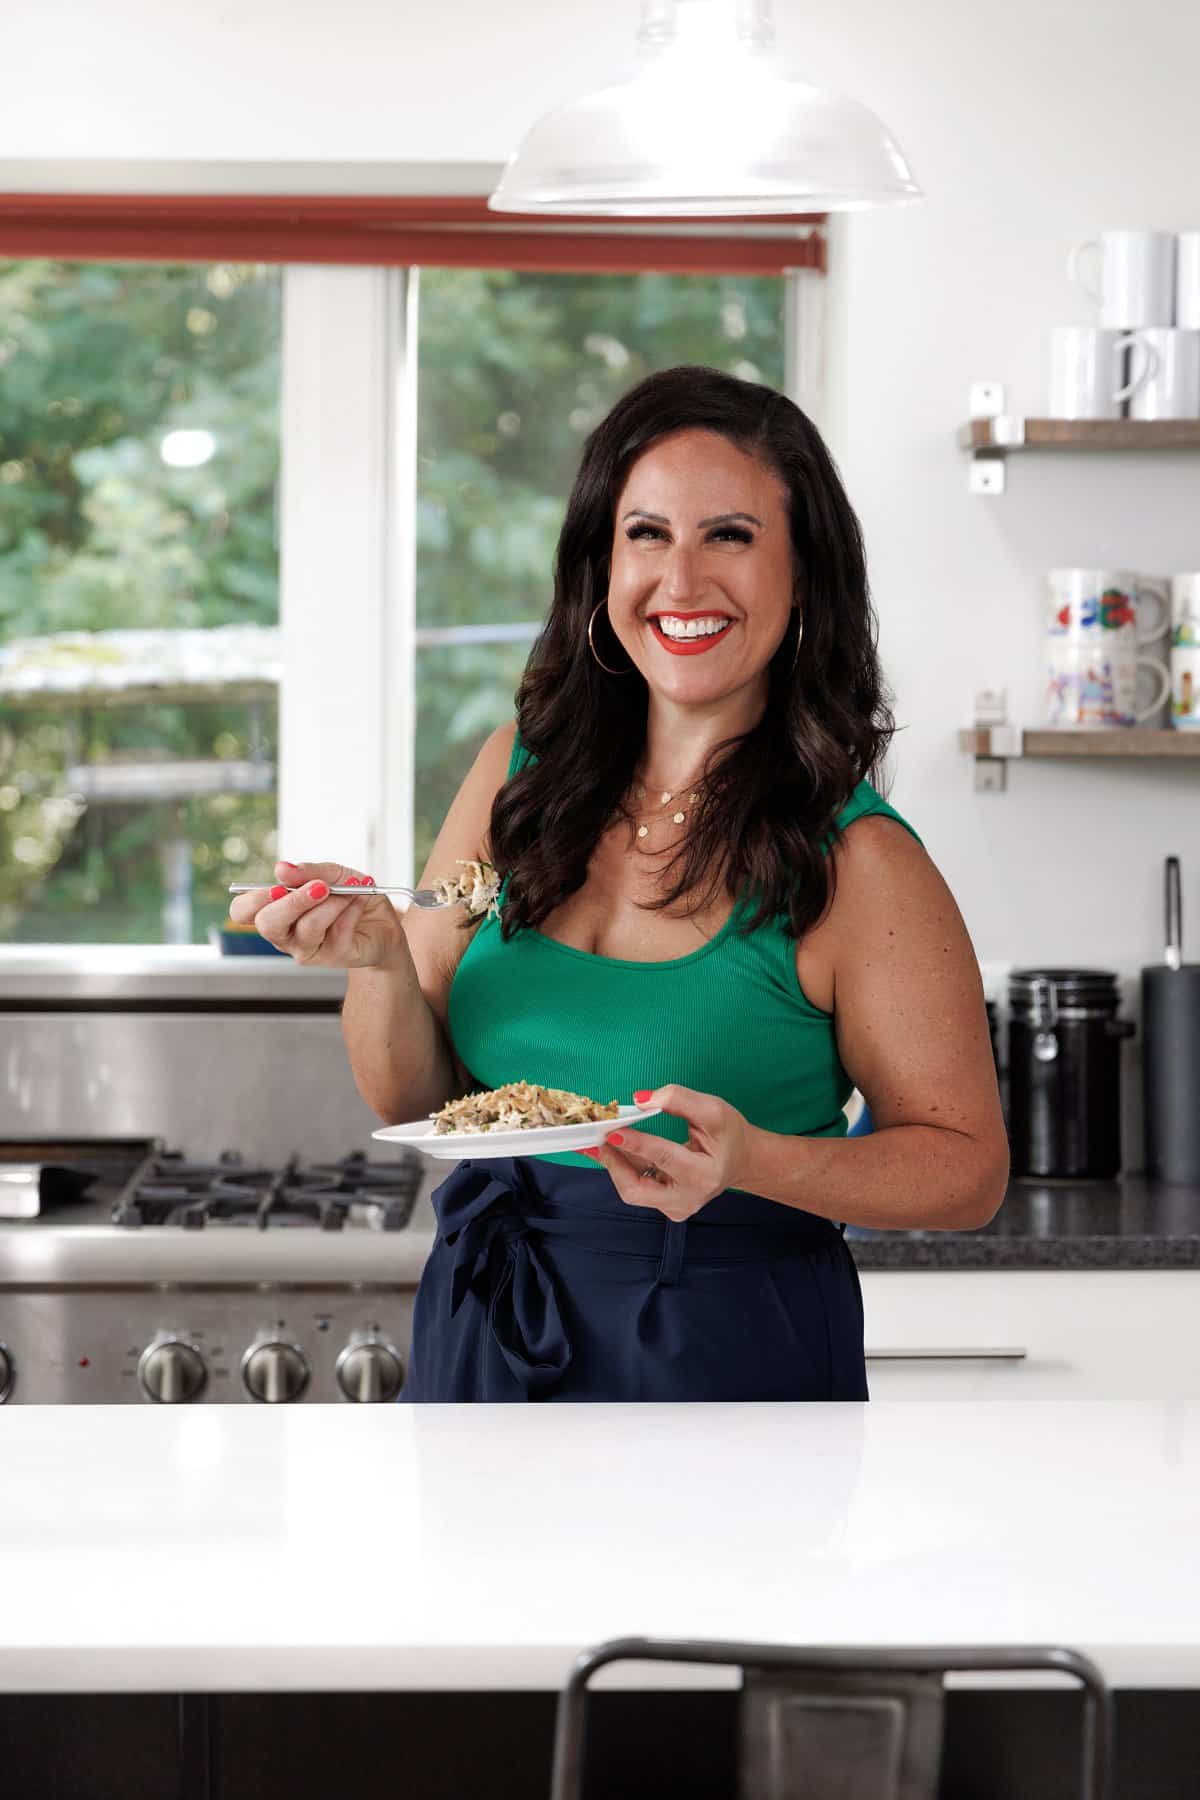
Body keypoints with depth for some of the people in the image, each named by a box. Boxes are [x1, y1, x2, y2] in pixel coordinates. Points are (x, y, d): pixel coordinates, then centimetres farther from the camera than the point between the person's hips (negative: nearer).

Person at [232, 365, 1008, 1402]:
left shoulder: (854, 860, -15)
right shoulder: (523, 771, 0)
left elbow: (968, 1168, -10)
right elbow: (415, 1101, 6)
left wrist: (751, 1161, -26)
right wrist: (380, 959, -15)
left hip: (725, 1356, -4)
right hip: (480, 1341, 5)